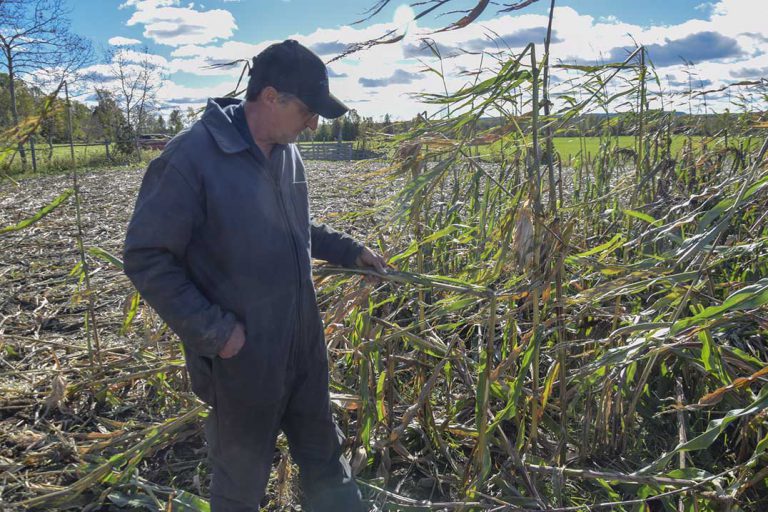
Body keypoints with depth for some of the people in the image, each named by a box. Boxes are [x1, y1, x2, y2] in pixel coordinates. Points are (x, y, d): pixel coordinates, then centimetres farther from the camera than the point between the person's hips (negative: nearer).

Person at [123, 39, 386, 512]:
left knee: (326, 456, 23)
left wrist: (350, 250, 10)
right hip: (242, 358, -6)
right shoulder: (193, 157, -20)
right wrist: (214, 331, -20)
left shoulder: (287, 152, 3)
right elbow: (146, 258, -18)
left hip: (305, 346, 7)